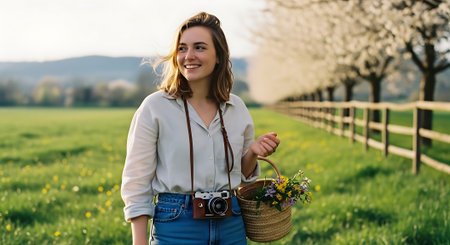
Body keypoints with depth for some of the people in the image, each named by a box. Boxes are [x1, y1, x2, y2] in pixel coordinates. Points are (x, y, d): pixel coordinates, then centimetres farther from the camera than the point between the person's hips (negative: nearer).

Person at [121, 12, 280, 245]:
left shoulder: (237, 108, 6)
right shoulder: (154, 107, -7)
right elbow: (136, 183, -6)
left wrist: (253, 153, -4)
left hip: (232, 226, 4)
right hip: (176, 226, -4)